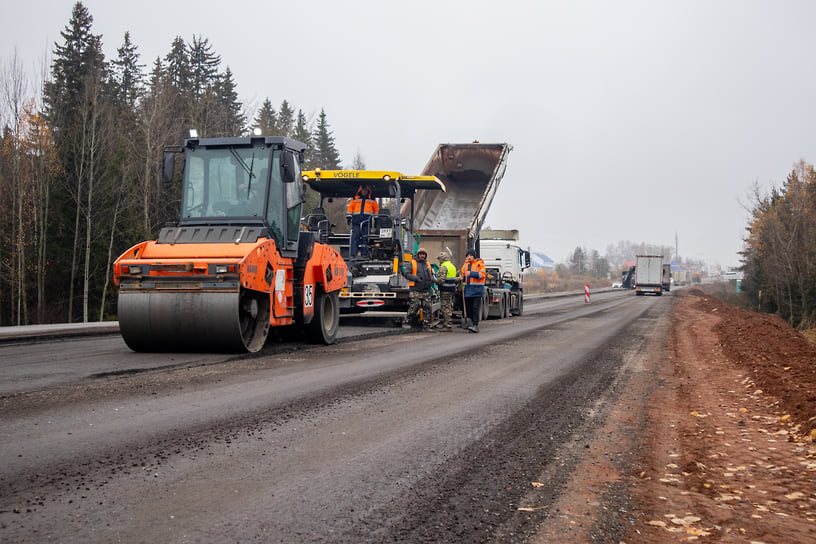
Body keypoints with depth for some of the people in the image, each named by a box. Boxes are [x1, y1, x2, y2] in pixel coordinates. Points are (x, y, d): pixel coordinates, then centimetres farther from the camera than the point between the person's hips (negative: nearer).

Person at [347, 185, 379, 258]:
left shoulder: (372, 200, 16)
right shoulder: (355, 199, 15)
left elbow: (376, 209, 21)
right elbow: (350, 208, 19)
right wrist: (349, 216, 11)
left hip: (367, 221, 0)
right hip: (356, 221, 0)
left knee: (366, 238, -3)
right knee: (355, 237, -7)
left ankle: (364, 254, 3)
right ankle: (352, 254, -9)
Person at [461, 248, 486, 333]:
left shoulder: (480, 264, -4)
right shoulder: (465, 264, 15)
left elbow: (482, 275, -15)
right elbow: (463, 274, 27)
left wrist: (471, 273, -23)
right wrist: (462, 278, 3)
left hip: (477, 289, -6)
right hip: (468, 289, 6)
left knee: (475, 308, -11)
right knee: (468, 308, 7)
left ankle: (476, 325, -14)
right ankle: (471, 324, 15)